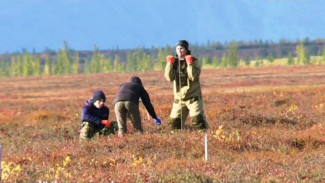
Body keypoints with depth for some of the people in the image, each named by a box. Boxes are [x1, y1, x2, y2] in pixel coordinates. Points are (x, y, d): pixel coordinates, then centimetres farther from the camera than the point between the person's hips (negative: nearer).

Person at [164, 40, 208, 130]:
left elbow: (194, 77, -18)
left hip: (193, 96, -4)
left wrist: (189, 64, -24)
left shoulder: (193, 61, -4)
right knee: (174, 123, 5)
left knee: (198, 119, -17)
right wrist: (169, 64, -16)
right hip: (179, 97, 4)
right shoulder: (174, 61, 5)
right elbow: (169, 77, -7)